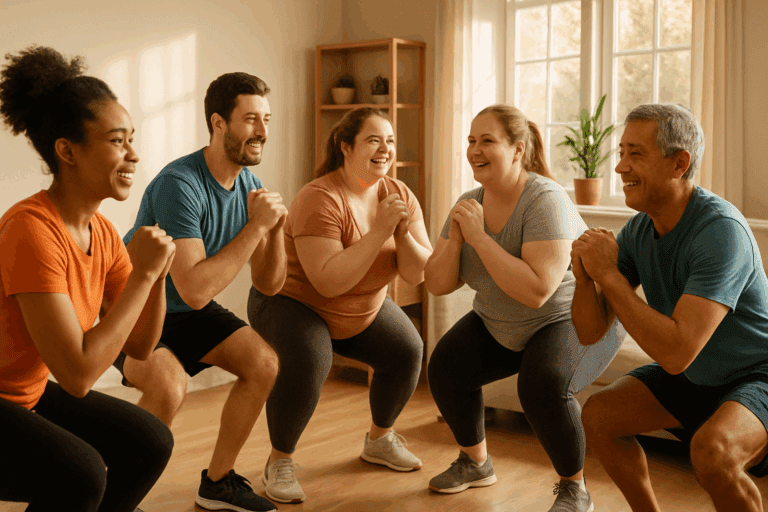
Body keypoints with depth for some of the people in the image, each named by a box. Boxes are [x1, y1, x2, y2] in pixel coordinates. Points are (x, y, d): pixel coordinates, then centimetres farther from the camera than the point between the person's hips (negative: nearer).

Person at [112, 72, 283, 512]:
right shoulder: (180, 184, -29)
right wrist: (255, 226, -33)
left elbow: (269, 285, -1)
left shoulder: (248, 184, -4)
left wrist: (275, 229, -19)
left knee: (264, 364, -7)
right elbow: (195, 290, -36)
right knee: (170, 383, -32)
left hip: (191, 312, 7)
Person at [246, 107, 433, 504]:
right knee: (308, 362, -32)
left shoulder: (400, 196, -9)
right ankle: (279, 462, -9)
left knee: (408, 352, 0)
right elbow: (329, 282, -38)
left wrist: (403, 233, -30)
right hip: (291, 303, -7)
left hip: (363, 309, 7)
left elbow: (419, 274, -11)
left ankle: (379, 439, 25)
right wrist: (379, 229, -39)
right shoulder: (320, 199, -30)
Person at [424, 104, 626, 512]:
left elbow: (536, 291, -38)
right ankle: (475, 463, 19)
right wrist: (455, 236, -24)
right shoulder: (470, 203, -7)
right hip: (502, 325, 7)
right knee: (445, 368, -6)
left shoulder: (544, 200, -28)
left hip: (577, 318, -7)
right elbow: (437, 284, -7)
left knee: (543, 387, -32)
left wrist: (479, 236, -35)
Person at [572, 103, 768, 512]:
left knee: (711, 451, -33)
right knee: (598, 415, -3)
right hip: (694, 376, 8)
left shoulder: (721, 230, -30)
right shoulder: (638, 230, -7)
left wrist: (609, 275, -31)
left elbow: (677, 353, -37)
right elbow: (590, 333, -5)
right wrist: (584, 277, -25)